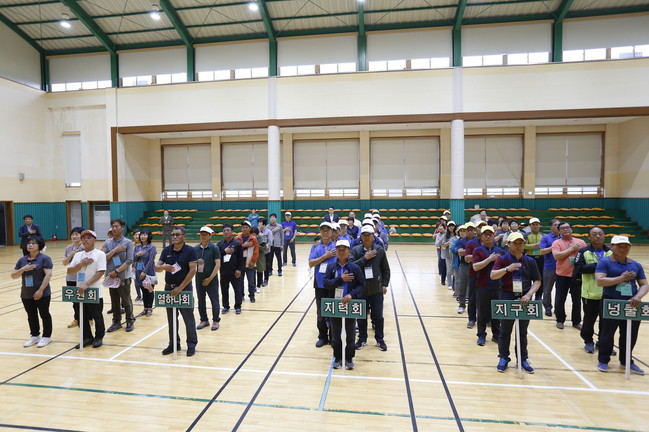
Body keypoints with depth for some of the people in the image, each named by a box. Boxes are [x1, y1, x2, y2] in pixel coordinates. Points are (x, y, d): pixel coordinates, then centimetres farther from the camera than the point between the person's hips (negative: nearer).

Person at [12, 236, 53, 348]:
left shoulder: (44, 258, -9)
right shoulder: (22, 260, 7)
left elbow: (48, 274, -16)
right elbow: (13, 276, 6)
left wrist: (40, 290, -21)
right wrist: (23, 269, -14)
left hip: (42, 294, -5)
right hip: (26, 295, 6)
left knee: (44, 314, 6)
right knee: (31, 316, 15)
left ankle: (47, 336, 17)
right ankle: (35, 336, 30)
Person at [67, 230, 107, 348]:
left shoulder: (99, 254, -8)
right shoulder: (78, 255, 8)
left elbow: (101, 272, -15)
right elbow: (69, 271, 4)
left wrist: (87, 284, -21)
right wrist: (81, 264, -12)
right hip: (80, 291, 5)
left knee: (97, 316, 7)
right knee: (83, 317, 13)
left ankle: (99, 337, 22)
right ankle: (87, 337, 28)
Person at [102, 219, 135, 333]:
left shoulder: (128, 242, -6)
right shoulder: (107, 242, 5)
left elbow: (129, 260, -12)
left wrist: (117, 271, -17)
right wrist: (115, 250, -16)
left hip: (123, 277, -3)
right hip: (110, 277, 4)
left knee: (126, 301, 6)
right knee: (114, 301, 13)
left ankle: (130, 321, 19)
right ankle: (116, 321, 26)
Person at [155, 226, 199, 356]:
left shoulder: (190, 250, -10)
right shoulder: (166, 250, 4)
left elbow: (192, 270, -14)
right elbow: (157, 267, 4)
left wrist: (180, 288, -16)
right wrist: (164, 267, -21)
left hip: (184, 288, -5)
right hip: (169, 288, 5)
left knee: (188, 317, 2)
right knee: (171, 318, 13)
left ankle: (191, 344, 14)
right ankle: (173, 343, 27)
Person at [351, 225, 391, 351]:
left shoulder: (380, 250, 0)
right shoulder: (355, 250, -3)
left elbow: (386, 270, 6)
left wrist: (385, 284, 1)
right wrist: (364, 258, -20)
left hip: (377, 289, 0)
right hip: (360, 289, 0)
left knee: (378, 316, 11)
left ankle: (380, 339, 30)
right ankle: (362, 339, 30)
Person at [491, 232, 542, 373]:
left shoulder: (530, 261, 4)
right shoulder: (502, 259, -2)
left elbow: (537, 281, 3)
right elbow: (492, 275, -13)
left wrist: (529, 295, -12)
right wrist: (507, 269, -28)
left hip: (524, 299, 2)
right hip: (507, 298, -2)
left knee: (523, 332, 12)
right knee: (505, 331, 9)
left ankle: (523, 359, 26)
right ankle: (503, 358, 22)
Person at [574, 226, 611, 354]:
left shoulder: (610, 252, 6)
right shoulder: (584, 252, -4)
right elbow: (579, 267, -15)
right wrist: (597, 265, -20)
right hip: (590, 294, -3)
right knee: (589, 319, 8)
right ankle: (588, 342, 25)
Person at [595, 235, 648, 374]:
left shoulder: (636, 265, 9)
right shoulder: (605, 262, -5)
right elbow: (599, 281, -17)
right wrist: (622, 278, -18)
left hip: (632, 305, 4)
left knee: (630, 335, 12)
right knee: (607, 334, 6)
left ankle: (626, 361, 31)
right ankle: (603, 360, 22)